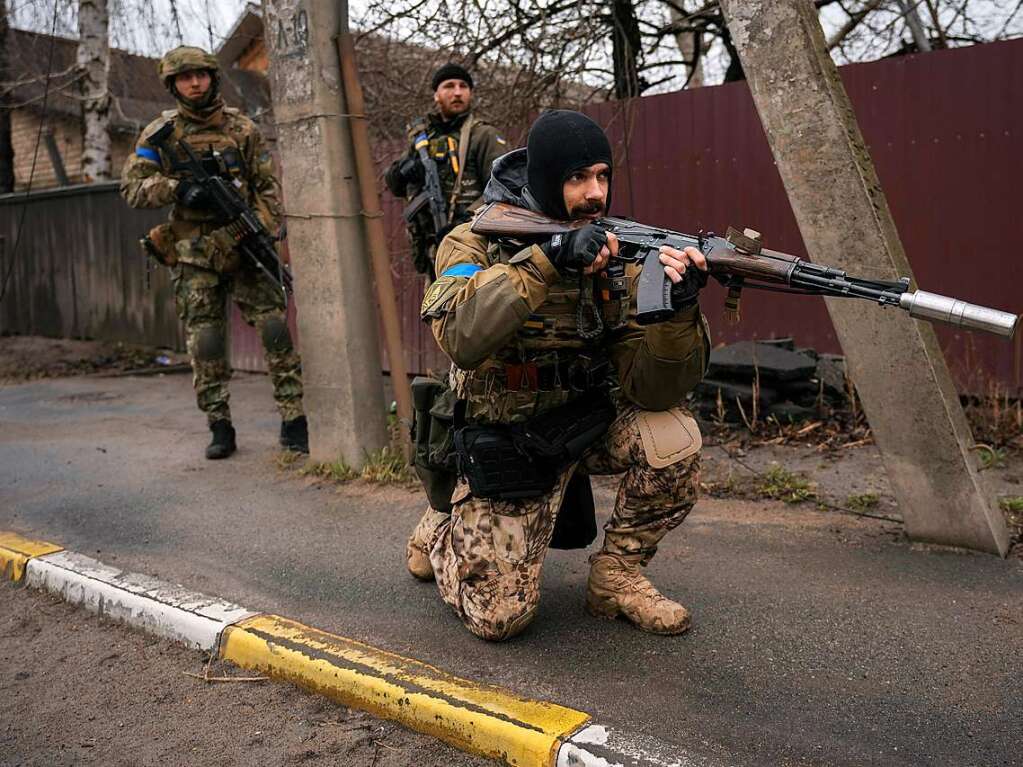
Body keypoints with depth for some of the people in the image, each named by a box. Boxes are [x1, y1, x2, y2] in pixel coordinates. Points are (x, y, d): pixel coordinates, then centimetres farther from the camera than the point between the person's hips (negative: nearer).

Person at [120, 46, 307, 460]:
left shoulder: (242, 128, 6)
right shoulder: (160, 133, 5)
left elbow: (269, 187, 6)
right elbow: (131, 187, -1)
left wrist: (264, 232, -8)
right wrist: (177, 188, -17)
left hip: (244, 247, 0)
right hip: (194, 257, 1)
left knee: (276, 330, -8)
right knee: (204, 343, 2)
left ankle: (294, 423, -2)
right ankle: (220, 428, 13)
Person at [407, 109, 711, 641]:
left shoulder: (618, 255, -8)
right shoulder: (478, 242, -14)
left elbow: (651, 387, -17)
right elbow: (462, 339, -36)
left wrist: (678, 307, -35)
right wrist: (548, 257, -40)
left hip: (585, 425, 3)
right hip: (505, 446, -3)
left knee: (673, 437, -26)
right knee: (499, 616, -9)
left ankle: (616, 576, -1)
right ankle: (442, 531, 25)